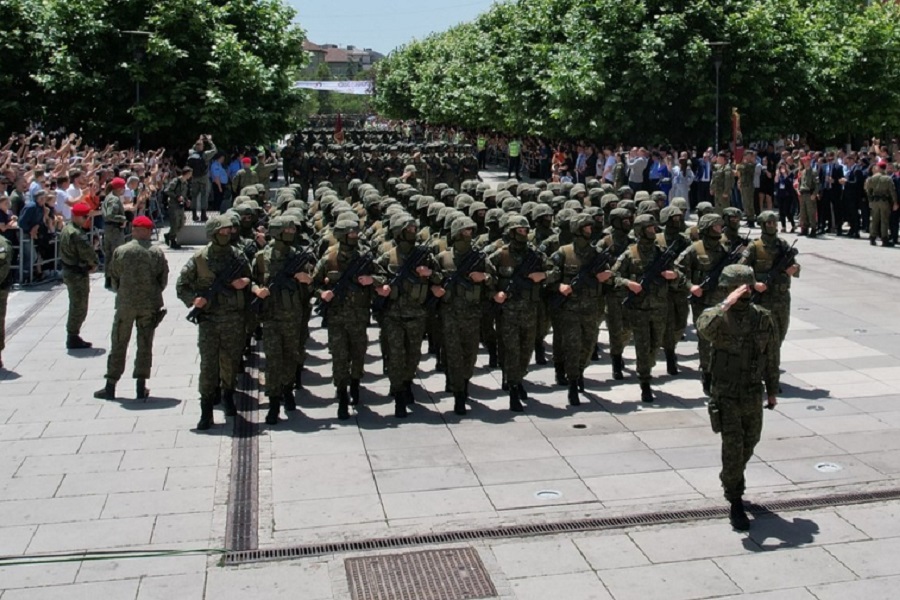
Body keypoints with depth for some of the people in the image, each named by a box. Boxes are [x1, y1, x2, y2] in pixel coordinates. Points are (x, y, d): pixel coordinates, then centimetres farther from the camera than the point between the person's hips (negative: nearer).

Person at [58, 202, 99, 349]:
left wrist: (91, 263, -3)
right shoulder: (77, 234, -24)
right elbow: (88, 253, -22)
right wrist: (95, 264, -3)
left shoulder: (67, 228, 8)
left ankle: (72, 337, 26)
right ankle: (73, 339, 8)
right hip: (78, 274, -10)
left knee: (76, 306, 19)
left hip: (69, 271, 10)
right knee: (79, 307, 0)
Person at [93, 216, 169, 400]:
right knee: (145, 345, 8)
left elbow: (113, 278, 2)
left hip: (125, 304, 0)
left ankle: (110, 386, 14)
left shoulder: (121, 251, -6)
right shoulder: (157, 253, -5)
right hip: (150, 305, 1)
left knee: (118, 345, 9)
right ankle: (141, 387, 10)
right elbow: (163, 280, -1)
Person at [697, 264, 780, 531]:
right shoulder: (717, 316, -12)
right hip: (726, 396, -4)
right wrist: (726, 305, -42)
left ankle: (731, 478, 46)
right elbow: (704, 328, -38)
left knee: (749, 443, 19)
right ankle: (736, 504, 5)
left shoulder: (763, 318, 0)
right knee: (733, 447, -5)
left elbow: (771, 357, 9)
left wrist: (772, 390, 12)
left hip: (754, 395, 4)